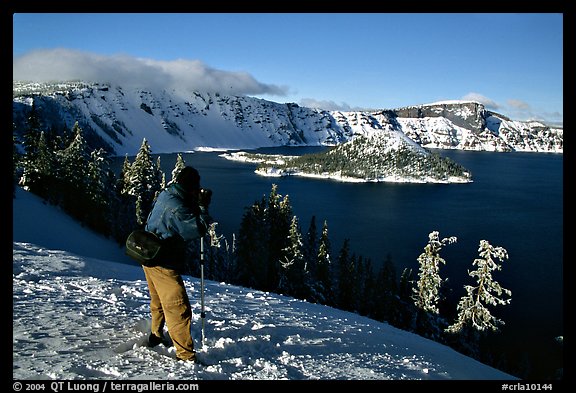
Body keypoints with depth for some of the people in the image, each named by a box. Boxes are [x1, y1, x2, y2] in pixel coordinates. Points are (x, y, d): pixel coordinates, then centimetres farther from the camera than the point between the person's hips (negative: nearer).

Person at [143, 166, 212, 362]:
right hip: (163, 264, -10)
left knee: (158, 301, 29)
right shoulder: (177, 207, -26)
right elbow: (198, 229, -27)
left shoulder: (165, 194, 3)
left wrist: (197, 204, -2)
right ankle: (186, 356, 0)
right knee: (179, 309, -5)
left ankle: (156, 336, 48)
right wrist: (203, 207, -16)